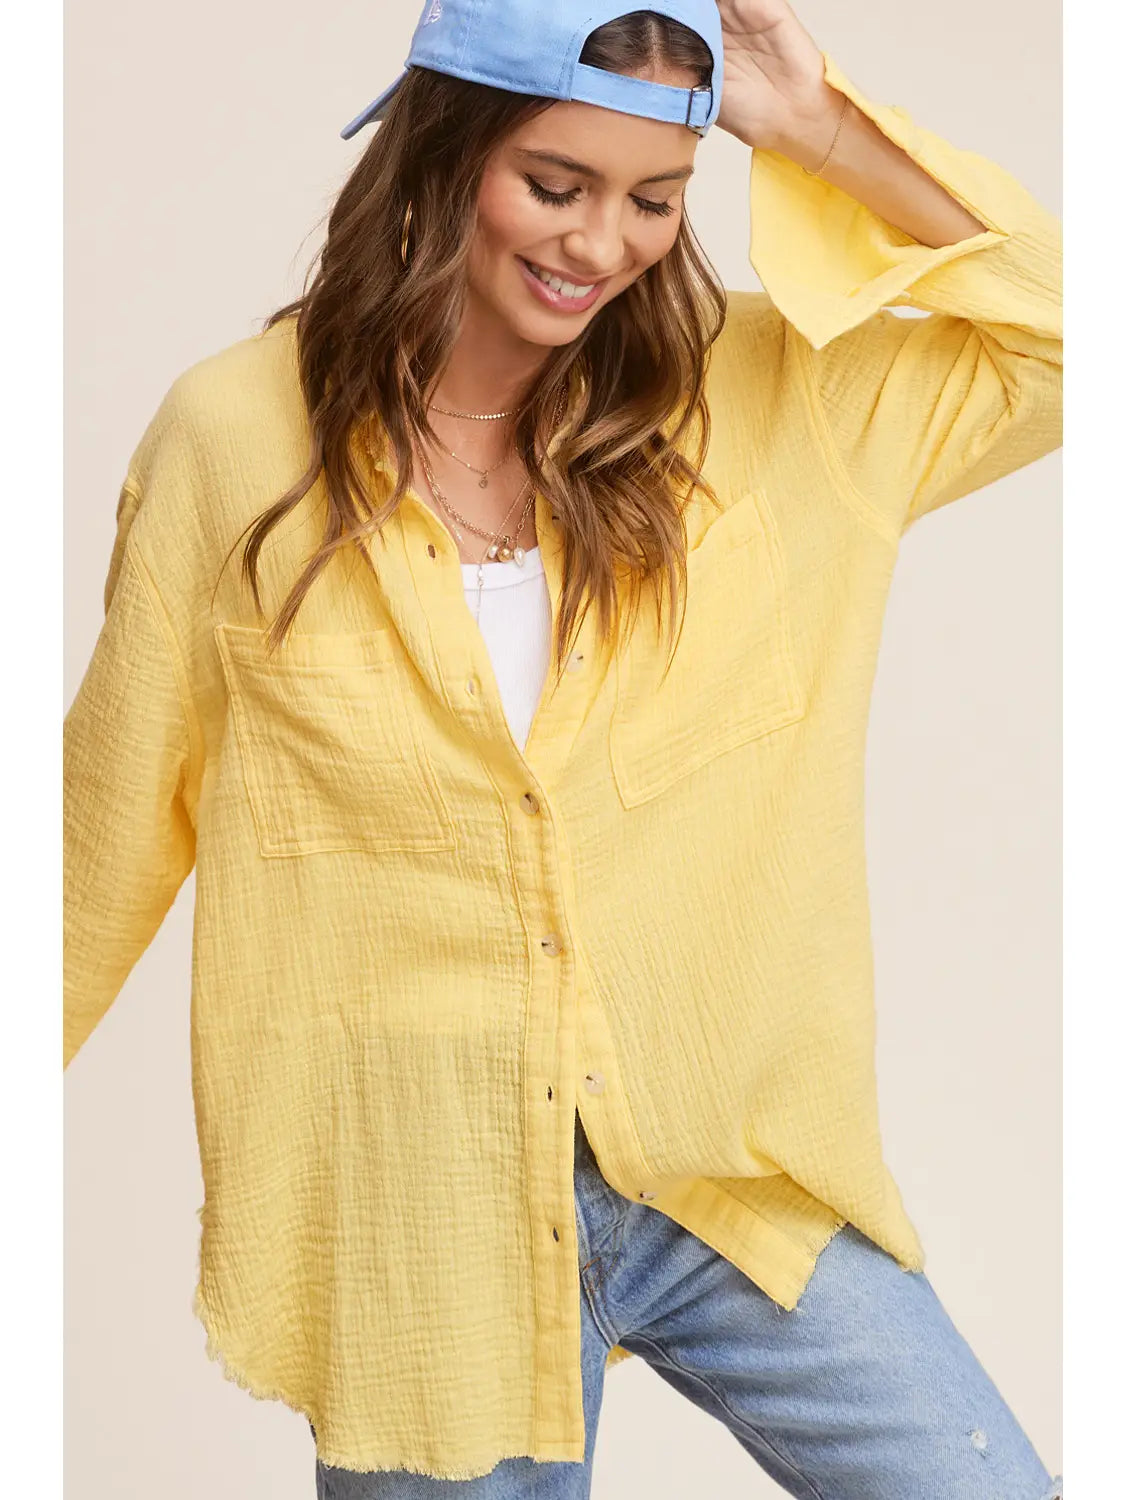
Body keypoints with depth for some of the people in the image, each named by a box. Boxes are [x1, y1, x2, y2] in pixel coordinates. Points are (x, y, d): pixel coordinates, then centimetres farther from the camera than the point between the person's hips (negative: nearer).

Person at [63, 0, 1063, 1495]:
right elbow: (119, 805, 3)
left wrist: (820, 128, -10)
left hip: (732, 1176, 2)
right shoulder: (235, 438, -7)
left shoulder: (754, 400, -1)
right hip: (417, 1212, -1)